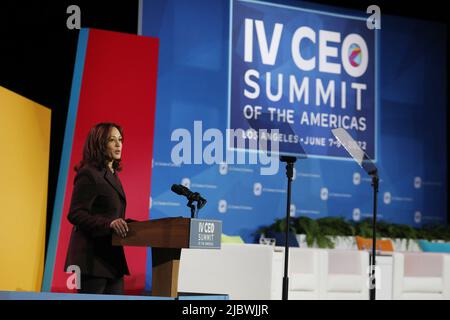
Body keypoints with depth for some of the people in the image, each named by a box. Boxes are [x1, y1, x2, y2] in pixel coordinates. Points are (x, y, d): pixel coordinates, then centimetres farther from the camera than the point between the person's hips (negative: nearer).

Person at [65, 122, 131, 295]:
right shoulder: (88, 174, -10)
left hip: (111, 256, 9)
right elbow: (75, 214, -18)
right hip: (93, 257, -9)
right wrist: (108, 223, -29)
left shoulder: (112, 175, 18)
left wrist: (123, 224, 6)